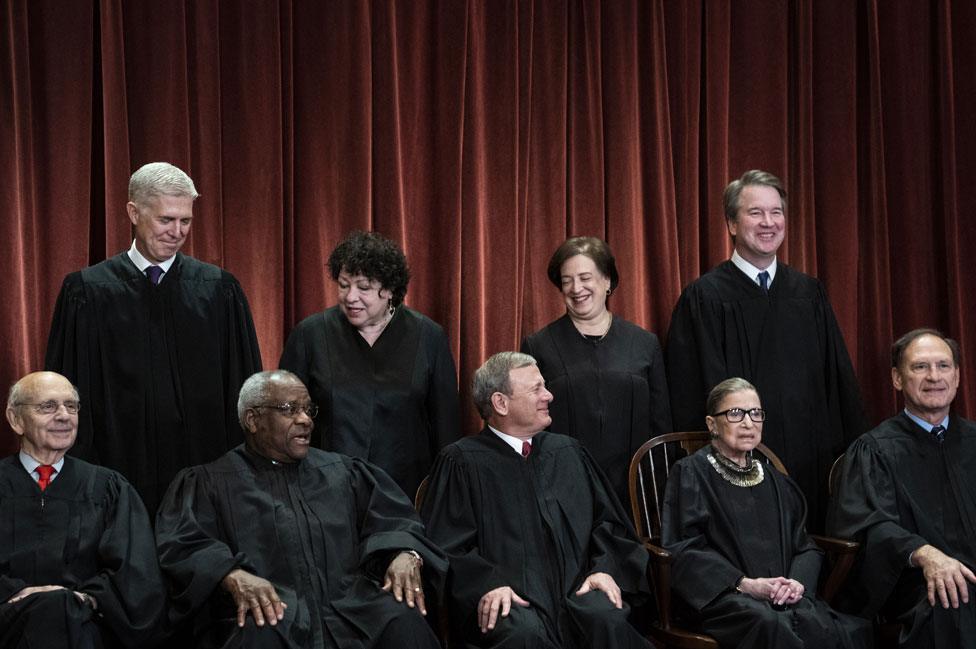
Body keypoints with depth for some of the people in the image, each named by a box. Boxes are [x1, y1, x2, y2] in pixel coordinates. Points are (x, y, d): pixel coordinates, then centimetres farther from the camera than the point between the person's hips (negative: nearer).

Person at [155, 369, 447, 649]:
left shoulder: (343, 472, 23)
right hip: (269, 611, -3)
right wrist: (233, 576, -24)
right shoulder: (207, 483, 12)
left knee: (404, 619, -29)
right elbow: (182, 543, -3)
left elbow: (394, 519, 15)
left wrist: (406, 555, -9)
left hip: (347, 607, 3)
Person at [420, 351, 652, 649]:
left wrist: (605, 569, -1)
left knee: (608, 619, -30)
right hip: (511, 598, -4)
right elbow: (446, 544, -2)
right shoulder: (461, 462, 6)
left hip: (575, 590, 4)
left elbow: (607, 522, 20)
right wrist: (488, 584, -19)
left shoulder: (568, 452, 22)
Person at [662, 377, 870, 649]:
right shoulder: (691, 474, 7)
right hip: (721, 594, -5)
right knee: (771, 625, -38)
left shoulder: (775, 482, 25)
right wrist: (744, 584, -15)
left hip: (782, 594, 5)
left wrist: (798, 582, -6)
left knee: (817, 625, -30)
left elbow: (805, 547, 18)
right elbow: (685, 550, -4)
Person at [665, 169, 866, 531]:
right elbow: (692, 392, -4)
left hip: (809, 463, 4)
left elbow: (838, 379, 13)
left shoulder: (808, 293, 12)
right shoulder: (705, 297, -2)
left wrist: (852, 456, 7)